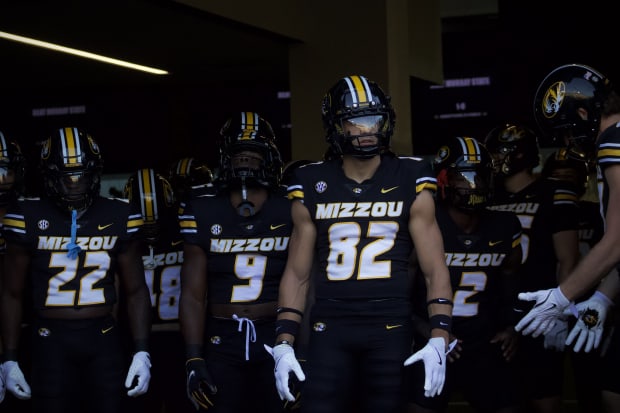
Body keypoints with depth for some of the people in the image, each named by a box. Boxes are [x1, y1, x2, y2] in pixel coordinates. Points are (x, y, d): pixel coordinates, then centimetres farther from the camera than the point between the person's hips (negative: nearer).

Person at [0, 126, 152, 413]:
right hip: (51, 340, -1)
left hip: (103, 338, 1)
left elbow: (135, 290, 5)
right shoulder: (31, 219, -4)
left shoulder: (117, 218, 0)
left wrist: (142, 352, -3)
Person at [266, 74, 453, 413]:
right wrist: (284, 343, 0)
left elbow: (435, 269, -1)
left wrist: (439, 337, -13)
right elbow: (297, 273, 9)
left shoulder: (410, 184, 1)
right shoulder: (313, 187, 5)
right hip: (330, 326, 1)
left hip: (390, 326, -1)